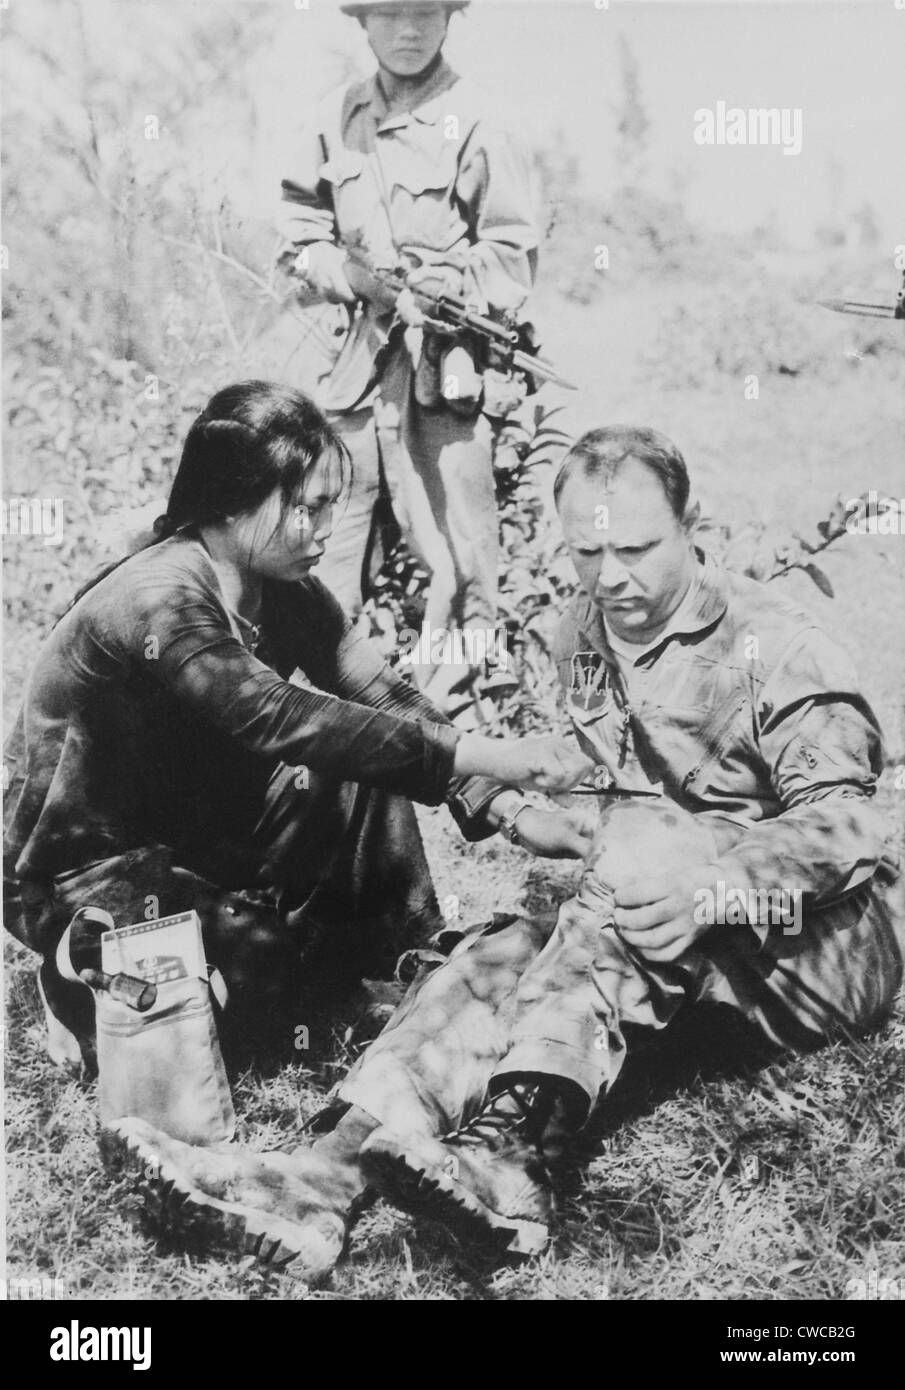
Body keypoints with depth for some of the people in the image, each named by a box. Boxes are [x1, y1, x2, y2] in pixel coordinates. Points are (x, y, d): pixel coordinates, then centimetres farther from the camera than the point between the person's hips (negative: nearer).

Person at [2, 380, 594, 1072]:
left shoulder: (282, 588, -5)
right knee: (260, 972, -29)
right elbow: (278, 721, -42)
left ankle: (403, 966, 8)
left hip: (197, 830, 8)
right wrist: (483, 754, -45)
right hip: (79, 873, -8)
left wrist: (502, 803, -24)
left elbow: (383, 697, -10)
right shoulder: (158, 601, -30)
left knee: (363, 773, -7)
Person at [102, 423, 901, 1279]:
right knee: (507, 953, -21)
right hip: (689, 951, 6)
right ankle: (330, 1174, -39)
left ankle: (507, 1145, -49)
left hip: (828, 942, -5)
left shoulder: (773, 651, -12)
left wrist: (713, 884, -38)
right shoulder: (584, 634, 9)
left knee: (650, 845, -33)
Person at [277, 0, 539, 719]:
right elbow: (300, 214, 16)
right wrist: (344, 272, -2)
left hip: (449, 361, -5)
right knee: (332, 522, 10)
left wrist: (444, 286, -20)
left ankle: (453, 707, 9)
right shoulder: (339, 115, 10)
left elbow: (513, 253, -4)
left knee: (454, 540, -3)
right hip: (366, 346, 5)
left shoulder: (474, 121, -4)